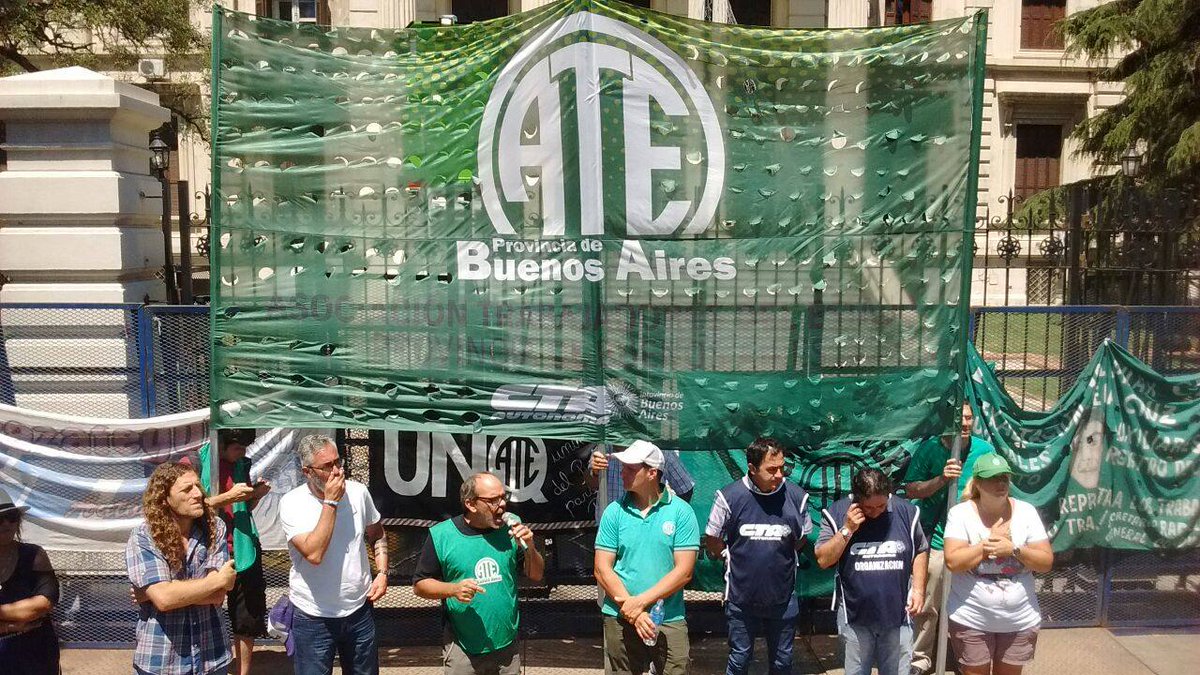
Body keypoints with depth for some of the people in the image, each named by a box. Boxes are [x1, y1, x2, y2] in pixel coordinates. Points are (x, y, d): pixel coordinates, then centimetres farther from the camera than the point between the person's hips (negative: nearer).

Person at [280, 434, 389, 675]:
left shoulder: (358, 491, -3)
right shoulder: (292, 503, -15)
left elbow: (377, 535, 12)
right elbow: (314, 554, -27)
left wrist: (382, 573, -2)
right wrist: (330, 502, -24)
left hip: (360, 611, 4)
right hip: (313, 618, -3)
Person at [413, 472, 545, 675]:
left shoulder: (511, 528, -2)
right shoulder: (441, 535, -10)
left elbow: (536, 575, 4)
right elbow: (419, 585, -4)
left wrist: (530, 548, -15)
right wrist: (453, 589, -21)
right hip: (462, 650, -3)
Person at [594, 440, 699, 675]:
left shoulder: (681, 512, -6)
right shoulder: (614, 512, -1)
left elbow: (684, 572, -9)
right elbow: (602, 569, -3)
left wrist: (640, 601, -15)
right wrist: (633, 612, -12)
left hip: (670, 622, -1)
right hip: (620, 620, 2)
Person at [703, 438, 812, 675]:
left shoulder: (796, 496, -9)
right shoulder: (730, 496, -14)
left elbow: (801, 539, 9)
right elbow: (712, 540, -1)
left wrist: (779, 557, 3)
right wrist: (734, 559, 0)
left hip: (783, 599, 2)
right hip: (742, 599, -1)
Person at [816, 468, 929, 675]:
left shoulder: (907, 512, -4)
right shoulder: (837, 513, -9)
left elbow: (921, 551, 9)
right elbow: (823, 560, -11)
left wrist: (918, 589, -1)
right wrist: (847, 530, -20)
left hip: (898, 614, 1)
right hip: (855, 615, -1)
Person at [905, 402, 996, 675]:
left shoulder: (985, 450, 0)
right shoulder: (929, 448, -5)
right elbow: (910, 490, -7)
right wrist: (941, 478, -20)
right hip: (935, 542, -1)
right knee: (927, 607, 6)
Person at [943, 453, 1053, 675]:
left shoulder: (1026, 511, -3)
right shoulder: (960, 513, -10)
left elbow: (1046, 562, -4)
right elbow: (953, 562, -19)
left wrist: (1013, 549, -20)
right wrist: (990, 541, -18)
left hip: (1020, 621, 3)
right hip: (971, 621, -2)